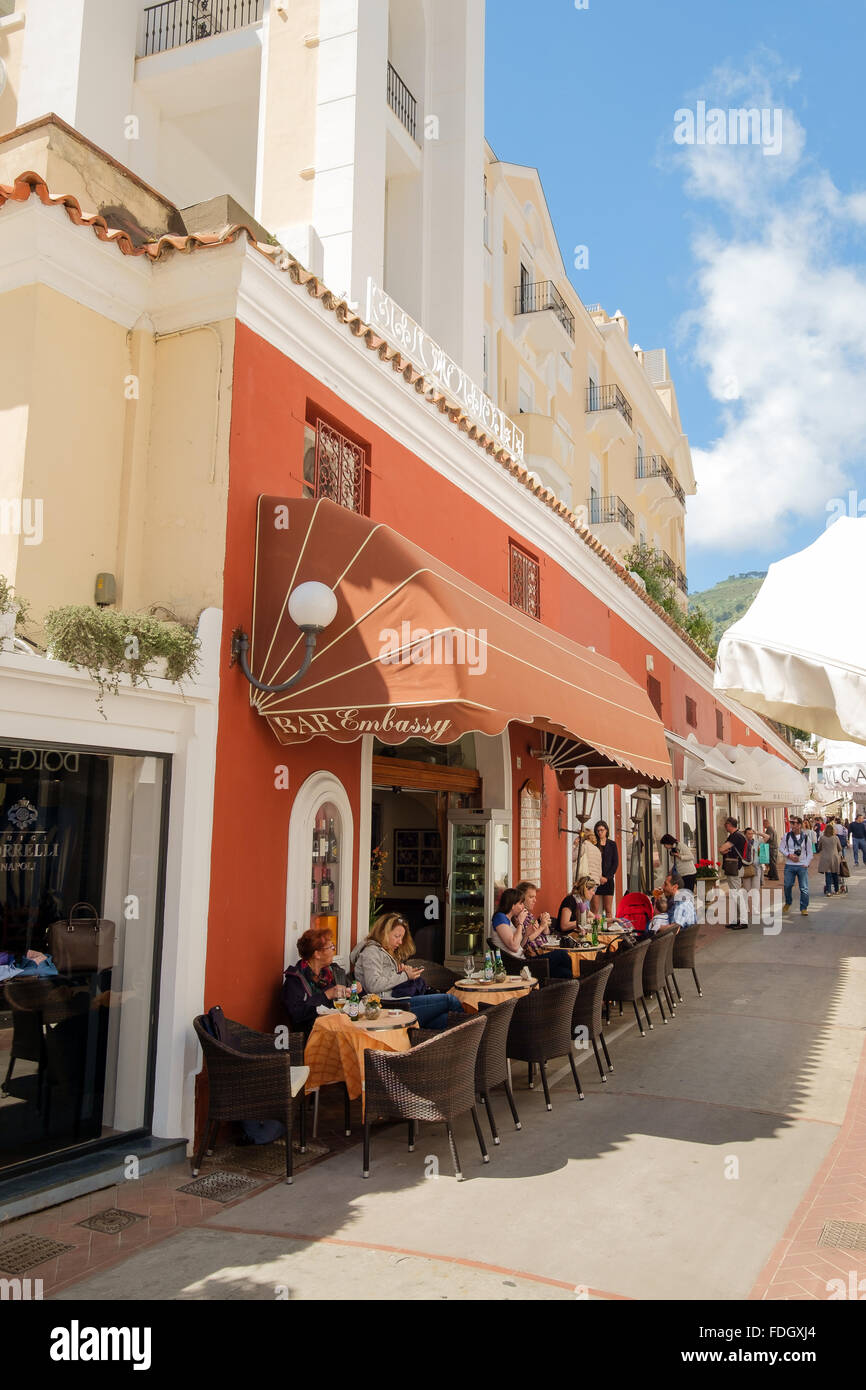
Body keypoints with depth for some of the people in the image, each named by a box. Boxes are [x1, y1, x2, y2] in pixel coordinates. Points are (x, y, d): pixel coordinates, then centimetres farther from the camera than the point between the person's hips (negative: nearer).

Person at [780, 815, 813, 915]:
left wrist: (806, 864, -4)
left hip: (802, 866, -1)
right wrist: (789, 855, -10)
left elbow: (809, 853, 6)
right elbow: (781, 848, 5)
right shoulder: (786, 836, 1)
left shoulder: (806, 837, 0)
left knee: (804, 888, -5)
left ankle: (804, 908, 7)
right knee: (787, 885, 6)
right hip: (789, 865, 1)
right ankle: (787, 903, 32)